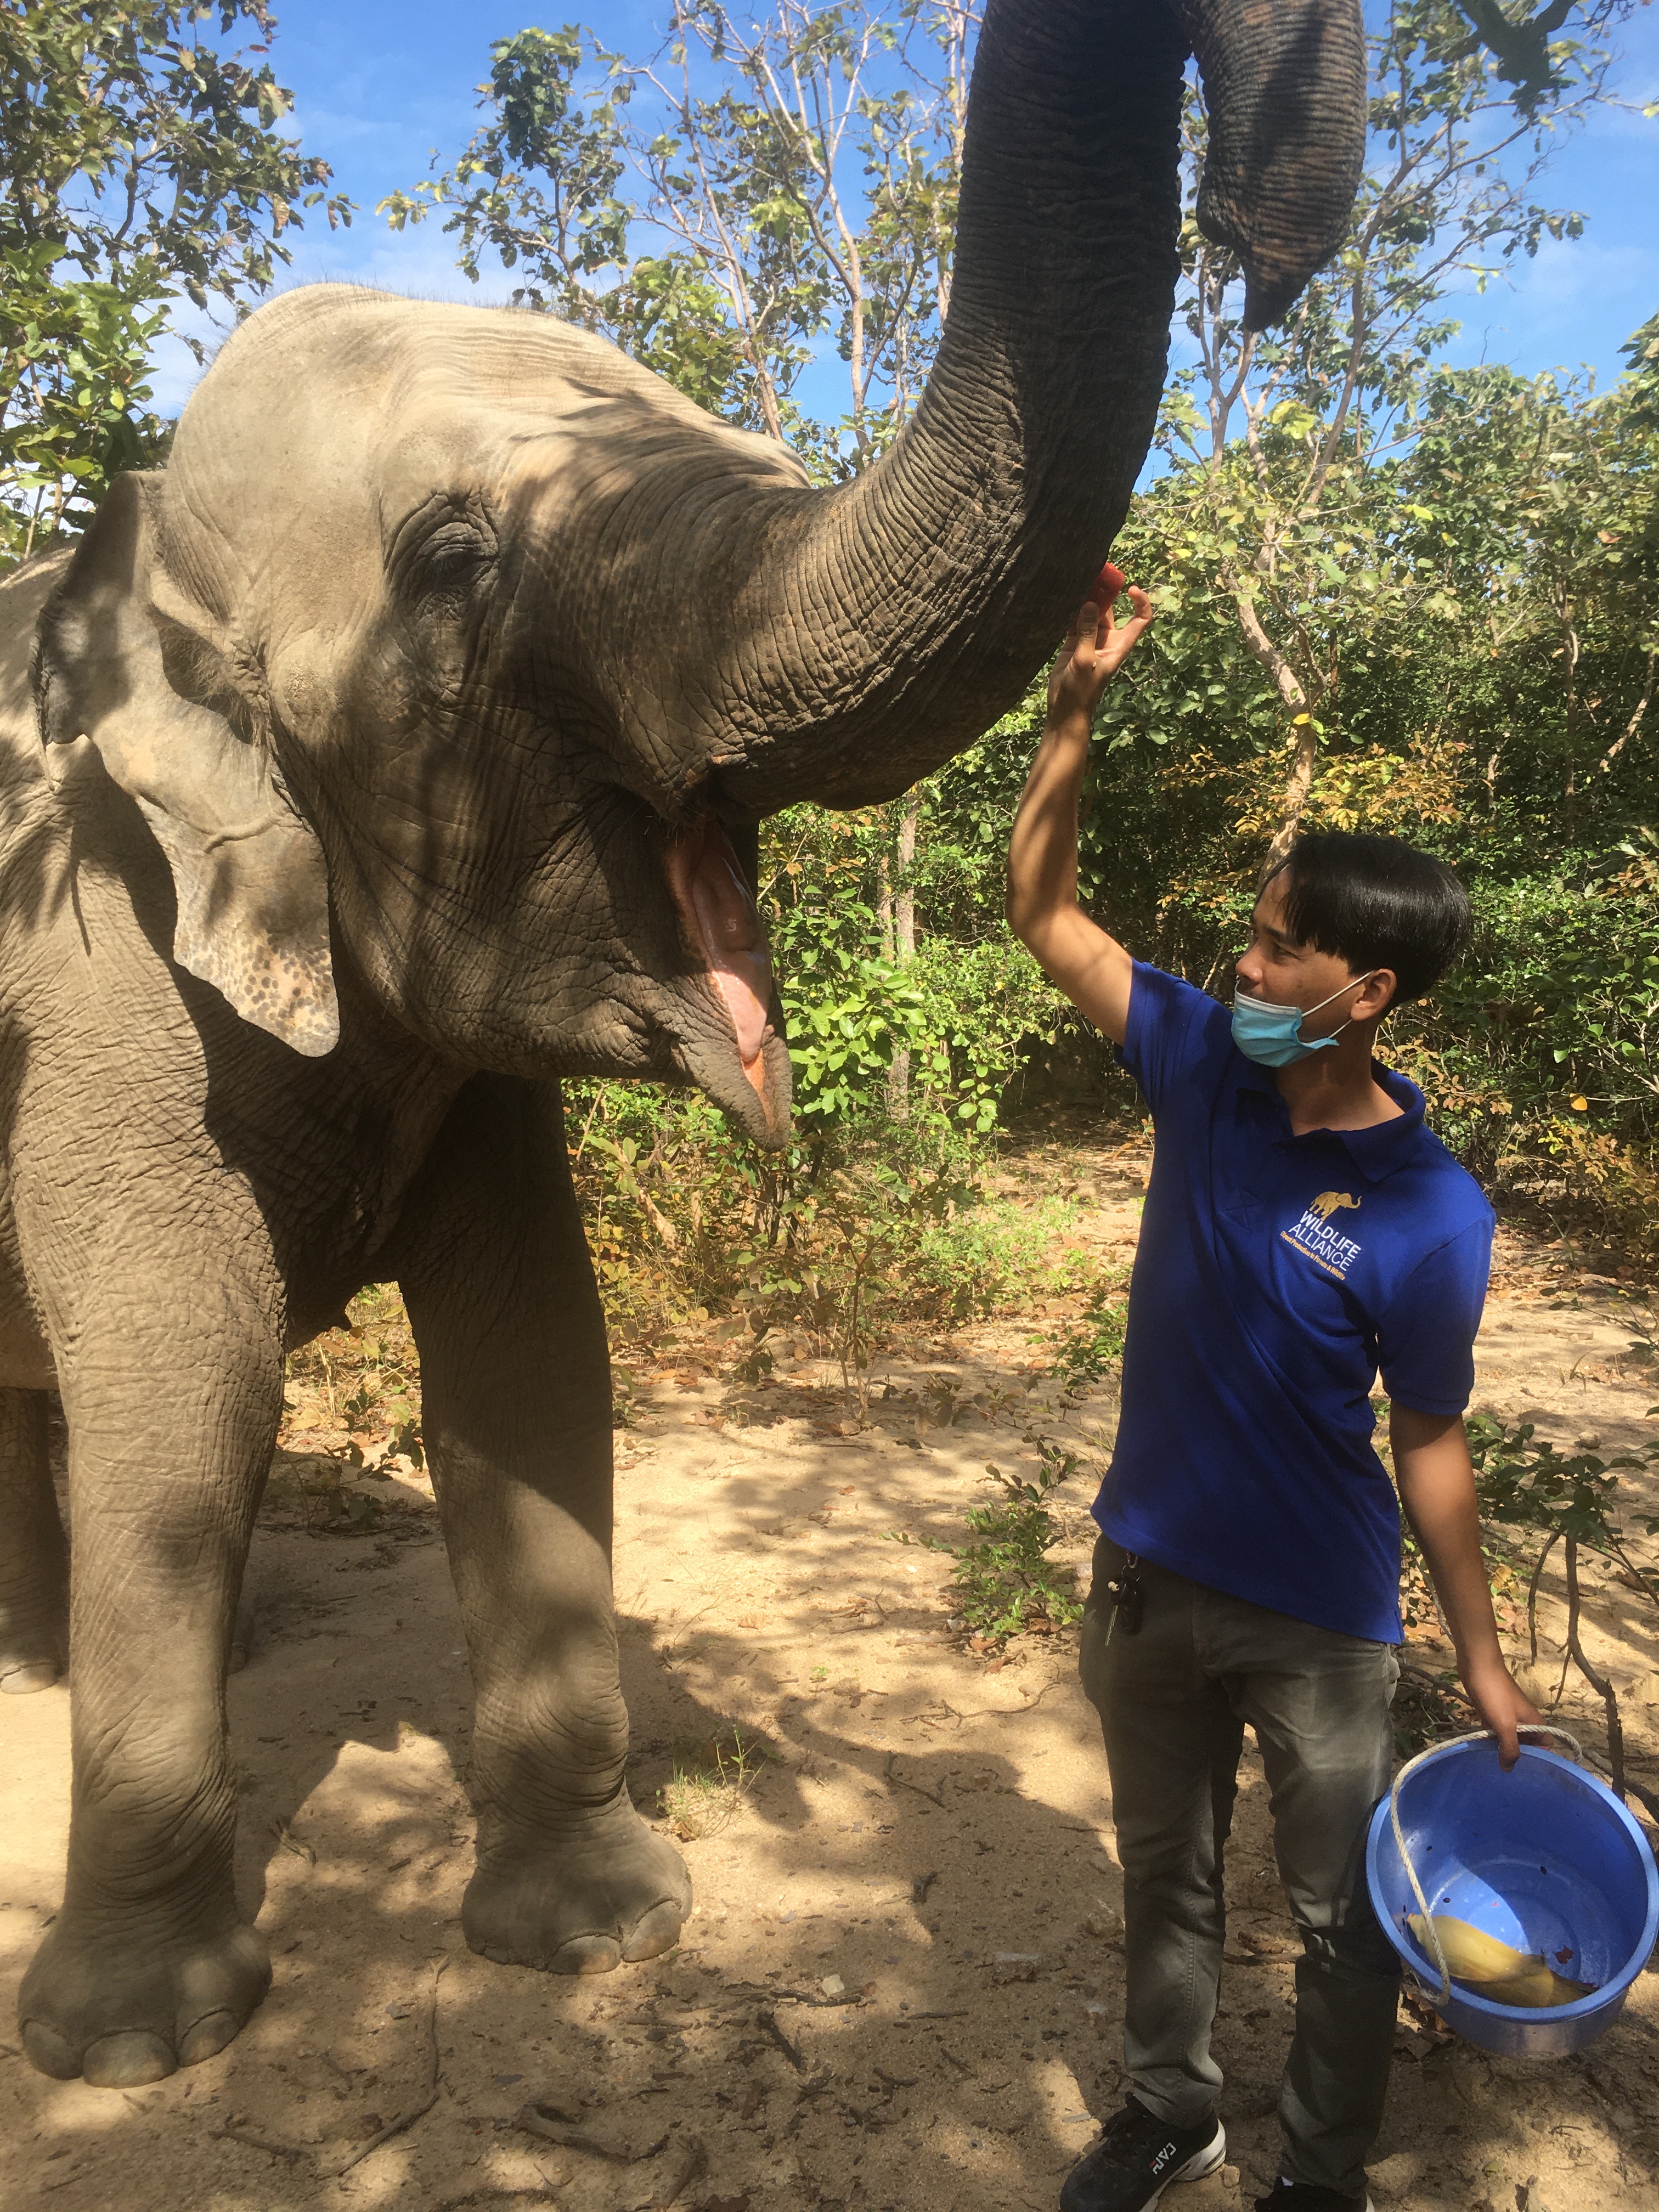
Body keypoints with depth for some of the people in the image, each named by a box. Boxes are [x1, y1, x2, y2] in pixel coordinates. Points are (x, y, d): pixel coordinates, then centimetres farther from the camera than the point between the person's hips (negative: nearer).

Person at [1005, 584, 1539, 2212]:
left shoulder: (1428, 1216, -21)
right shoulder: (1203, 1064, -10)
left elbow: (1427, 1444, -10)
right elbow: (1039, 909, -5)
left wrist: (1482, 1663, -3)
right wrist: (1075, 710, -15)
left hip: (1318, 1619, -4)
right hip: (1145, 1574, 4)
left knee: (1341, 1916, 17)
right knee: (1163, 1875, 24)